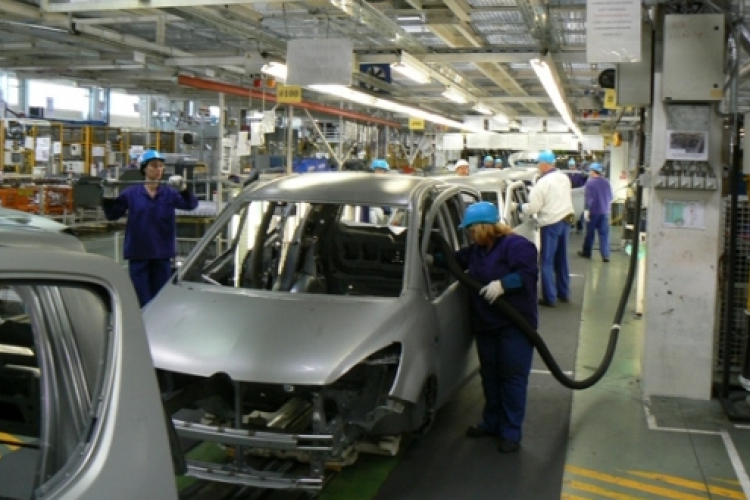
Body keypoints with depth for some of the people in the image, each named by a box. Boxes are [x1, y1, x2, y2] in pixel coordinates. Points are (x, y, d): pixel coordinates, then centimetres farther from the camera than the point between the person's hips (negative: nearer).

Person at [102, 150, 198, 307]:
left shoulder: (169, 193, 2)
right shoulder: (131, 193, 1)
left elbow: (191, 204, -13)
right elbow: (112, 214, 4)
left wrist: (183, 189, -31)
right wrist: (108, 197, -13)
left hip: (162, 254, 1)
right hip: (138, 253, -1)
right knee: (141, 300, 0)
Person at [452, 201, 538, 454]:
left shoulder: (516, 245, -14)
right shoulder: (476, 250, 13)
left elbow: (529, 273, -26)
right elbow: (456, 261, 27)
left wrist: (503, 284, -34)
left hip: (515, 325, -8)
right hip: (485, 324, 9)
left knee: (512, 377, -3)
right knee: (489, 376, 15)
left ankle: (511, 432, 4)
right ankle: (492, 422, 28)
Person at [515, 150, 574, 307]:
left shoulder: (542, 183, -17)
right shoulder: (564, 178, 9)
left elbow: (533, 208, -16)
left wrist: (518, 207, -1)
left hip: (551, 223, -8)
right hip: (566, 219, 8)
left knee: (547, 261, -1)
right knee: (561, 259, 18)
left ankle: (550, 298, 0)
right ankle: (564, 293, 26)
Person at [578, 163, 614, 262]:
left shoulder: (590, 183, -11)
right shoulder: (606, 182, 6)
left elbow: (587, 198, -16)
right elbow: (610, 197, 14)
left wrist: (586, 210, -14)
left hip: (593, 211, -4)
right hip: (605, 212, 4)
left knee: (590, 233, 9)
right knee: (604, 234, 3)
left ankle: (586, 252, 20)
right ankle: (605, 256, -2)